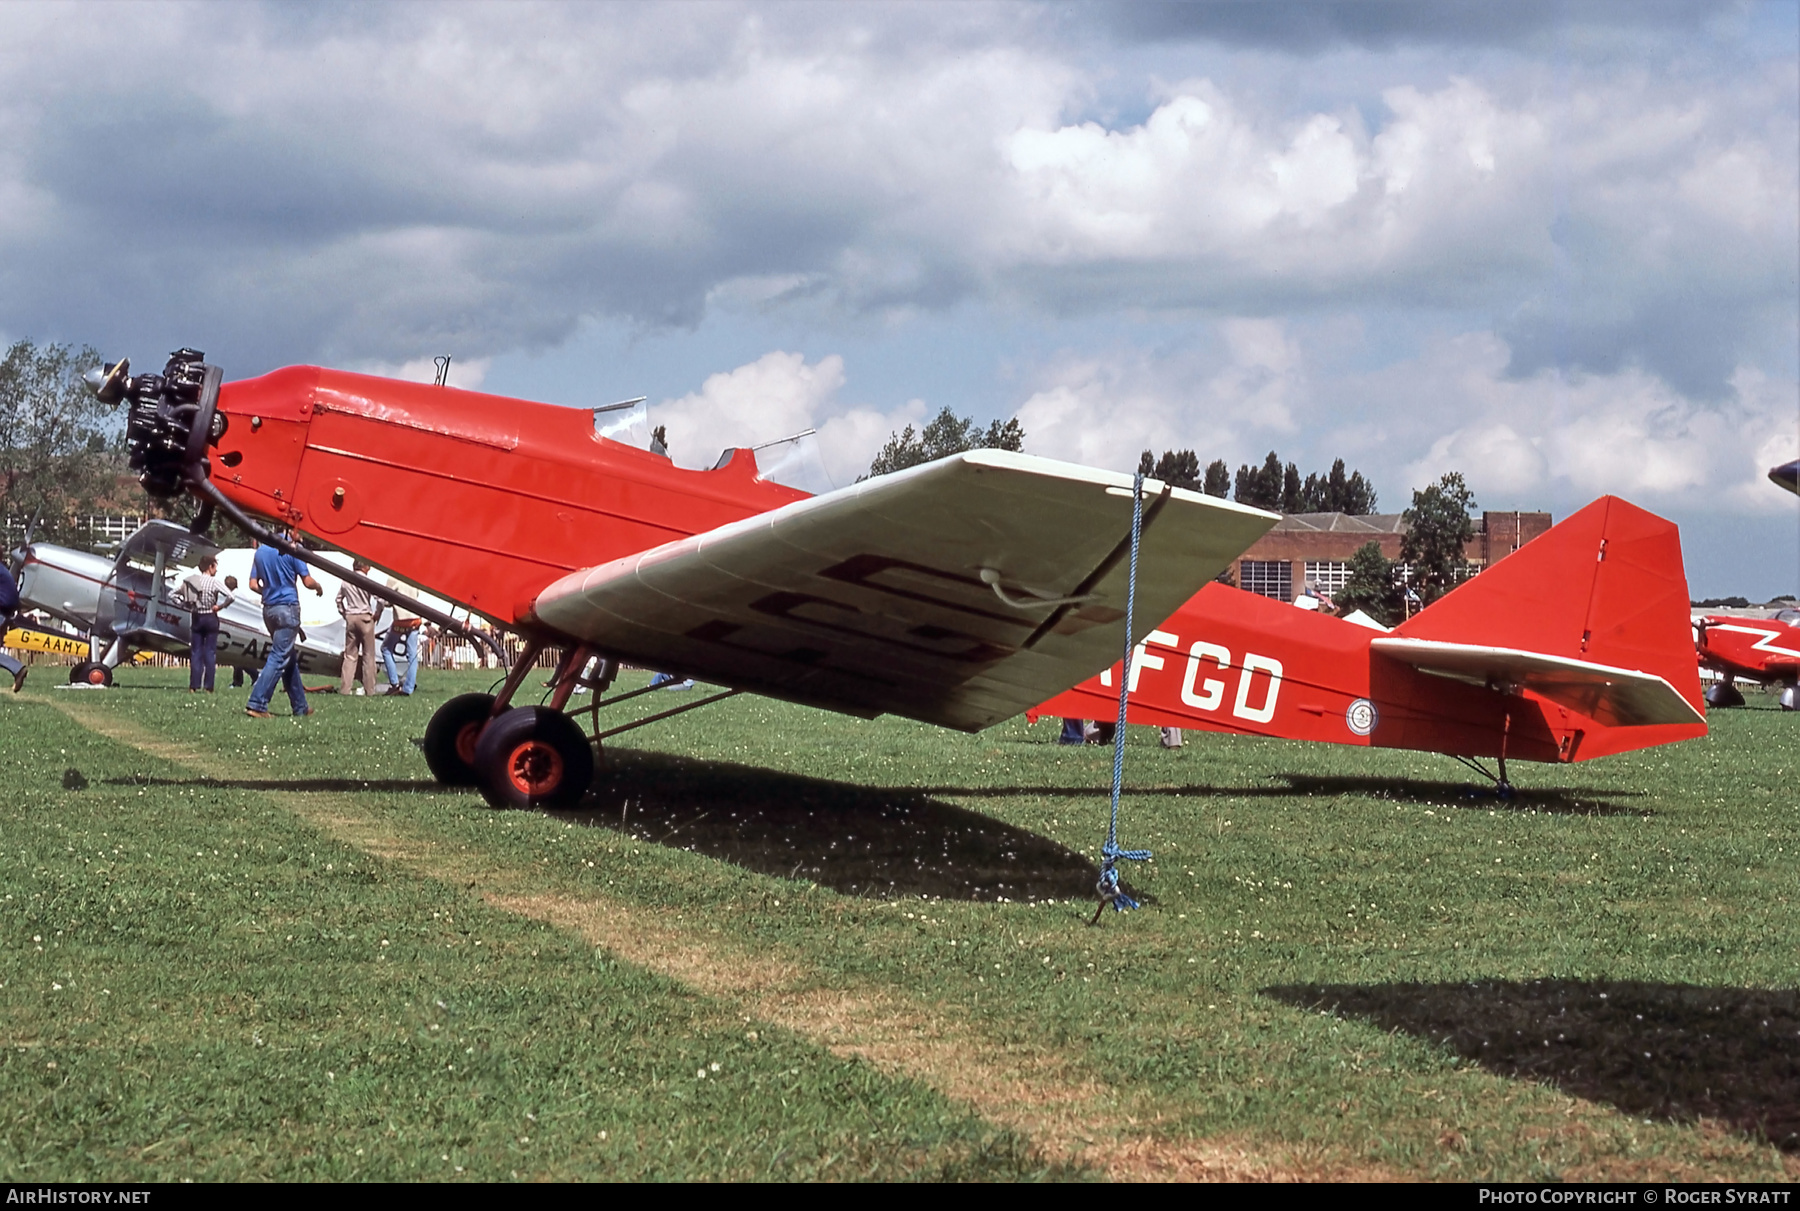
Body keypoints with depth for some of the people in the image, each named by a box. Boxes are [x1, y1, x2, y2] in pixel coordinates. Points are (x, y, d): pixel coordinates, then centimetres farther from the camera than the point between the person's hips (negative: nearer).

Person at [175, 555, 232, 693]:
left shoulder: (191, 581, 3)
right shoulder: (213, 582, -11)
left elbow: (175, 594, 8)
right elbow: (230, 597, -23)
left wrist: (185, 605, 5)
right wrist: (219, 607, -10)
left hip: (196, 618, 4)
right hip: (210, 618, -4)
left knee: (195, 652, 7)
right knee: (210, 653, 1)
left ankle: (193, 686, 3)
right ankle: (208, 687, 0)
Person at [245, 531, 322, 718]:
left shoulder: (261, 551, 11)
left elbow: (253, 585, 10)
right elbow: (308, 582, -7)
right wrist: (319, 588, 14)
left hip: (269, 609, 8)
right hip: (288, 608, -8)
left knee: (290, 658, 15)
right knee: (278, 658, -9)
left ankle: (300, 706, 20)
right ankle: (257, 705, -17)